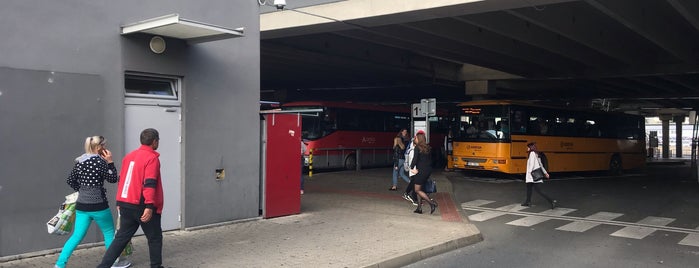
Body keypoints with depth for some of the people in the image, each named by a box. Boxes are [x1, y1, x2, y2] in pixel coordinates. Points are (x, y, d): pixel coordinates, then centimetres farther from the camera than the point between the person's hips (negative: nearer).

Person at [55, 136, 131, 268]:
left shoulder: (79, 162, 7)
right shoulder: (100, 161, -13)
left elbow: (70, 181, 14)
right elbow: (113, 179, -5)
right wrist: (110, 162, -3)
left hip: (81, 206, 6)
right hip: (98, 206, -6)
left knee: (77, 236, 10)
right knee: (109, 233, 11)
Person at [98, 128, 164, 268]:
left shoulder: (129, 156, 14)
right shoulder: (152, 158, -11)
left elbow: (122, 179, 19)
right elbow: (150, 183, -21)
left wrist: (119, 202, 25)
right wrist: (149, 206, -25)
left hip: (126, 204, 7)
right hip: (142, 206, -7)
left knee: (122, 237, 12)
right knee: (155, 238, 8)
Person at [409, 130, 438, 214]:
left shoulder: (417, 147, -11)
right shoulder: (427, 147, 10)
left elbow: (415, 159, -18)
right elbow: (430, 160, 14)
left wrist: (412, 168, -6)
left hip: (421, 171, -8)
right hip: (428, 170, 8)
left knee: (417, 190, 0)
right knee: (419, 189, 16)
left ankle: (432, 203, -12)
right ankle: (419, 208, 15)